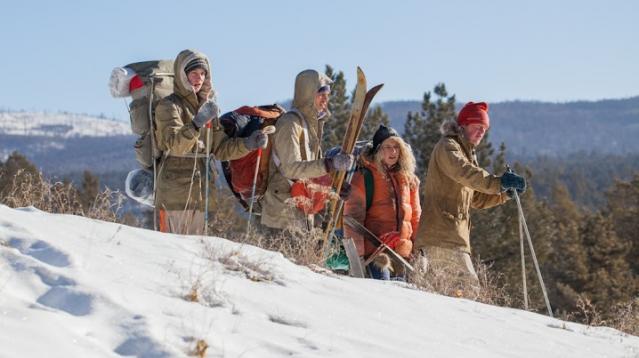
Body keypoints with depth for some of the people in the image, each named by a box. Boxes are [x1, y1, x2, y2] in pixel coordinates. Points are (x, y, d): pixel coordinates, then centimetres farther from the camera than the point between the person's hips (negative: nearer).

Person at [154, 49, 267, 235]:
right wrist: (197, 123, -39)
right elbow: (175, 144, -22)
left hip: (202, 190, 7)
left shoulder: (206, 106, 17)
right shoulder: (168, 106, -5)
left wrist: (247, 144, -2)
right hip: (176, 190, -7)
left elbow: (221, 148, 15)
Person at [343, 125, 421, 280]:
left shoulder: (408, 178, 14)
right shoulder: (364, 176, -2)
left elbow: (416, 215, 18)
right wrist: (356, 250, -10)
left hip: (403, 250, 5)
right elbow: (353, 213, -5)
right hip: (375, 248, -5)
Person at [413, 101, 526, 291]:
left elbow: (477, 199, 26)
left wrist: (506, 192, 9)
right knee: (469, 287, -19)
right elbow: (464, 172, -26)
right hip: (442, 236, -10)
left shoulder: (467, 153, 28)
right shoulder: (447, 146, -3)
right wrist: (499, 182, -37)